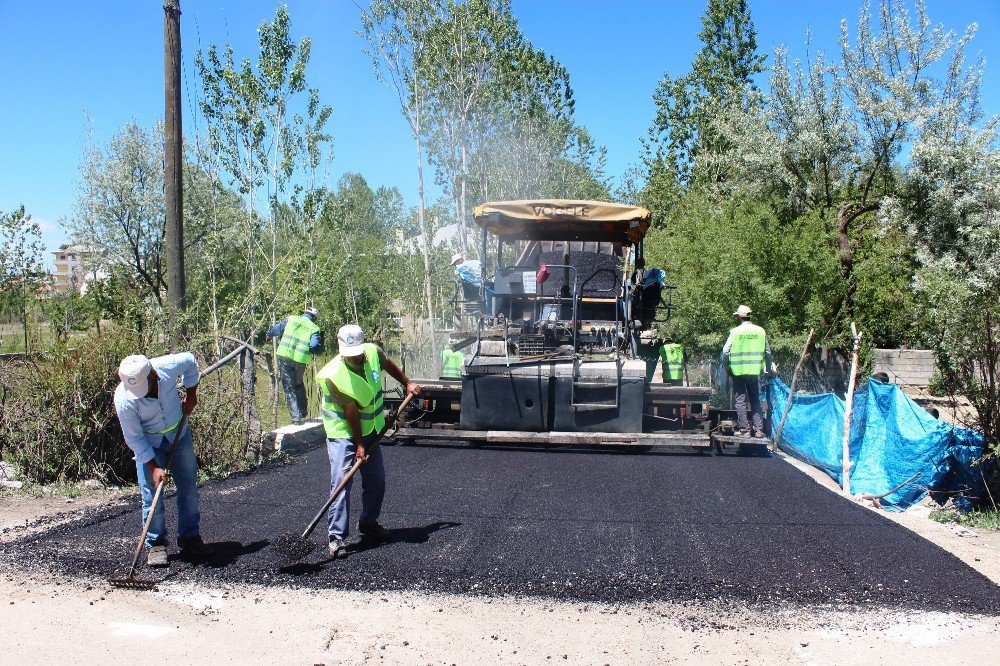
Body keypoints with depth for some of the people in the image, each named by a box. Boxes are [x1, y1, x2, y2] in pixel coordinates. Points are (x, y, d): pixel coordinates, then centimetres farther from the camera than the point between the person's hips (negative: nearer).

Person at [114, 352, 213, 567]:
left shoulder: (168, 366, -28)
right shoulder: (124, 399, -30)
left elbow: (190, 360, -3)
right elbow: (134, 438, -19)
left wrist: (191, 394, -1)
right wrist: (153, 467, -21)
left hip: (179, 434, 3)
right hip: (148, 444, -3)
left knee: (189, 488, 7)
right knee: (151, 495, -8)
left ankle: (190, 537, 22)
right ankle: (155, 544, 7)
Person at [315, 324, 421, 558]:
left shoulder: (373, 352, -11)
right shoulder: (333, 375, -26)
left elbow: (389, 365, 15)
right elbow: (351, 412, -24)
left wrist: (407, 383, 22)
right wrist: (359, 445, -19)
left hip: (370, 430, 6)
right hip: (343, 433, -6)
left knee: (376, 480, 11)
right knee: (341, 483, -13)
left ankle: (368, 524, 30)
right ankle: (336, 537, -8)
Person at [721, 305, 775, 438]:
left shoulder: (735, 332, -6)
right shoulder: (760, 331, 3)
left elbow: (725, 352, -7)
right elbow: (767, 352, 9)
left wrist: (726, 367, 7)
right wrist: (770, 367, 21)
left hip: (738, 371, -2)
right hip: (755, 371, 3)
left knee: (740, 400, 5)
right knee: (755, 400, 10)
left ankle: (744, 428, 6)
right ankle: (759, 429, 6)